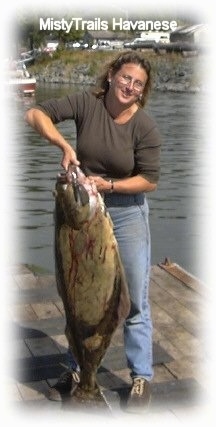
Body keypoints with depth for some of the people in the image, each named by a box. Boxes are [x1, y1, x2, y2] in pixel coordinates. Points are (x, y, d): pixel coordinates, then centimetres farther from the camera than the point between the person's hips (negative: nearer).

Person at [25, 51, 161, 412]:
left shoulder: (145, 127, -15)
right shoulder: (87, 103, -11)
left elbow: (150, 180, -12)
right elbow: (35, 115, -17)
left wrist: (109, 185, -23)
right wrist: (64, 145, -30)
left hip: (126, 212, -3)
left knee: (134, 298, 3)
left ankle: (141, 377, 19)